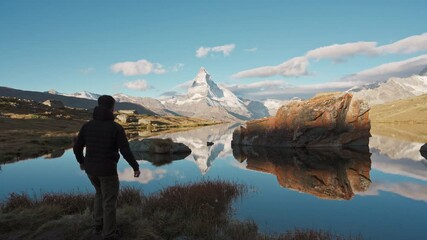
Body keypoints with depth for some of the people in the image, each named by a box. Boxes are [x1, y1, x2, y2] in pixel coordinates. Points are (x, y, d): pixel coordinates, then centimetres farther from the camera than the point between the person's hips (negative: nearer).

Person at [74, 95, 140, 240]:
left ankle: (98, 225, 36)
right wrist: (136, 167, -3)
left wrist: (81, 161, 24)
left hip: (90, 168, 5)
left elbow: (77, 148, 4)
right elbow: (126, 152, -17)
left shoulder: (87, 126, -3)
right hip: (107, 170, -5)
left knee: (101, 192, 29)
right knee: (109, 200, 11)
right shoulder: (117, 128, -17)